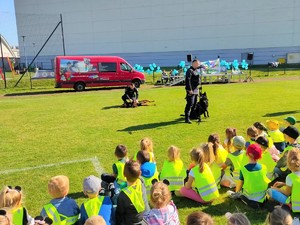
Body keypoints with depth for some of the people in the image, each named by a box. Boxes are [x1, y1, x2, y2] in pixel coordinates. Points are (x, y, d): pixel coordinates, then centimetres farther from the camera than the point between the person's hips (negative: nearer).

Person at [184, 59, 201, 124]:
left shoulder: (195, 71, 18)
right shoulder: (190, 71, -13)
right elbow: (187, 81, -20)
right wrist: (189, 89, -23)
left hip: (196, 90, 10)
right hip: (191, 91, -10)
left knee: (194, 104, 16)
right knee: (190, 104, -11)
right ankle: (187, 118, -9)